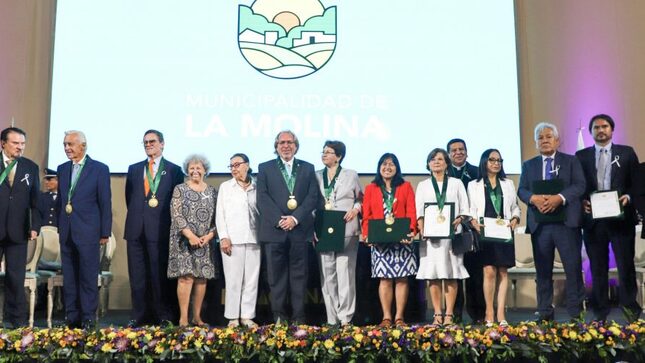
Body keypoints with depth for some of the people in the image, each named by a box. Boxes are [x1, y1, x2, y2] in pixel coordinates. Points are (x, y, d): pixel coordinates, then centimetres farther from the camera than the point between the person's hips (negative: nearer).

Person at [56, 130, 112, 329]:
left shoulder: (100, 169, -3)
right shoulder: (62, 169, 13)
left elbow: (105, 203, -4)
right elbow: (60, 199, 17)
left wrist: (105, 232, -7)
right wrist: (59, 226, 11)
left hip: (88, 232, -5)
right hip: (66, 232, 5)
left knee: (88, 278, -1)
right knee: (69, 278, 9)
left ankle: (88, 319, 5)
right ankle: (72, 318, 17)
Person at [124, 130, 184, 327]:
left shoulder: (174, 170, 4)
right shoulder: (134, 169, 16)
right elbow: (129, 197, 20)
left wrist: (167, 221, -1)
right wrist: (136, 213, 12)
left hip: (160, 229, -4)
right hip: (136, 229, 4)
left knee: (160, 274, -2)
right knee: (137, 275, 5)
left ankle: (164, 316, 6)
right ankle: (138, 316, 11)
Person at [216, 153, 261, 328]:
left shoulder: (257, 187, 9)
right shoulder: (225, 186, 10)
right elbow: (220, 214, 5)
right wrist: (223, 237, -5)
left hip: (253, 239, 1)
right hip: (232, 240, -1)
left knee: (251, 279, 2)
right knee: (233, 279, -1)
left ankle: (247, 316, 8)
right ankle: (233, 317, 6)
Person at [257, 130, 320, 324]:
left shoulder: (308, 168, 12)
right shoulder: (265, 168, 9)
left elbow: (313, 197, 2)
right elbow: (262, 199, 0)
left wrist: (295, 218, -11)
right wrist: (279, 220, -12)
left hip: (299, 229, 1)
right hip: (274, 230, 0)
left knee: (299, 275, 2)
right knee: (276, 276, 2)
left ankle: (299, 318, 7)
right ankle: (279, 317, 9)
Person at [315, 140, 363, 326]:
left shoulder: (351, 175, 7)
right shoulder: (317, 176, 13)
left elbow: (362, 198, 14)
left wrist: (355, 209, -7)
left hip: (346, 232, -2)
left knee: (345, 274, -6)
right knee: (327, 276, 3)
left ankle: (345, 318, -1)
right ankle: (332, 319, 9)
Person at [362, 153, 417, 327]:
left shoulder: (406, 187, 10)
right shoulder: (370, 188, 12)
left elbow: (411, 213, 2)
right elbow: (366, 215, 6)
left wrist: (411, 231, -14)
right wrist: (366, 234, -9)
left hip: (402, 240, 0)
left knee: (401, 278, -1)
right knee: (385, 278, 0)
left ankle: (399, 317, 5)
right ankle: (386, 317, 4)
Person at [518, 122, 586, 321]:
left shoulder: (571, 161, 9)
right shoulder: (528, 165, 15)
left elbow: (579, 186, -4)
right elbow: (521, 190, 6)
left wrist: (559, 198, -21)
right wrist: (534, 198, -16)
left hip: (566, 222, -2)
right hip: (539, 223, 2)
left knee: (573, 268, -3)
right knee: (543, 271, 6)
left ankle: (575, 312, 5)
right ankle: (545, 313, 14)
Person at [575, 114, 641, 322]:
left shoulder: (627, 153, 8)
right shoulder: (581, 156, 10)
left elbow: (637, 183, 5)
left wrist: (628, 197, -13)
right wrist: (582, 202, -10)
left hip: (621, 217, -1)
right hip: (593, 219, 1)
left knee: (626, 265, 1)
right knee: (597, 267, 7)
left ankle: (629, 306, 17)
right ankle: (600, 313, 16)